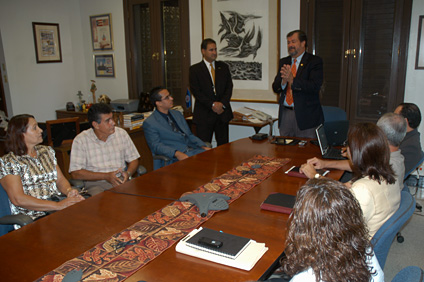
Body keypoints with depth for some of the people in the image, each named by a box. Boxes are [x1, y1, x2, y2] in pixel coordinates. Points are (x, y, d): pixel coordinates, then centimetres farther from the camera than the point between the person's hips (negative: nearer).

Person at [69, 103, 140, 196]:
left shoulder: (121, 133, 8)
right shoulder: (80, 140, -3)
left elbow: (133, 159, 13)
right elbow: (75, 173, -8)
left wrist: (128, 173, -11)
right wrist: (106, 176, -16)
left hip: (121, 180, 3)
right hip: (95, 183, -3)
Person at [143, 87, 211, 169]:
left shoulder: (177, 114, 21)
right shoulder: (149, 123, 0)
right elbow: (156, 146, -10)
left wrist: (203, 146, 4)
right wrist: (177, 153, -26)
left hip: (192, 150, 7)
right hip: (175, 159, -7)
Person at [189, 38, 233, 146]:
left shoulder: (223, 67, 12)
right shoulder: (195, 69, 0)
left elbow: (229, 87, 7)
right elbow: (196, 91, -7)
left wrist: (222, 103, -9)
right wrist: (212, 105, -14)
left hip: (223, 113, 4)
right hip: (204, 114, -3)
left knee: (223, 145, 9)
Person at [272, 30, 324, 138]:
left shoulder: (314, 61, -2)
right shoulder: (283, 62, 14)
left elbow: (315, 86, -16)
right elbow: (275, 88, 8)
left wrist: (292, 80, -24)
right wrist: (283, 82, -14)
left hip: (306, 116, -4)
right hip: (285, 114, 5)